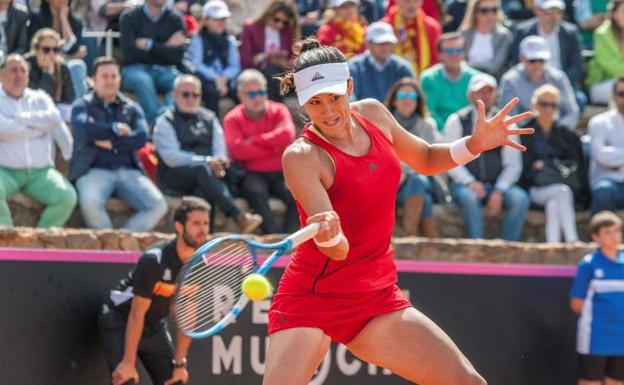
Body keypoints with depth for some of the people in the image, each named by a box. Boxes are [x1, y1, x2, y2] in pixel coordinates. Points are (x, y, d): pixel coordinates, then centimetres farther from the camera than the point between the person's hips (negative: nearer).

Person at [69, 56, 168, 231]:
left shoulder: (131, 108, 19)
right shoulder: (83, 105, 12)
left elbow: (141, 137, 1)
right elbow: (83, 130, -10)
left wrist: (112, 143, -10)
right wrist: (115, 129, -2)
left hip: (128, 171, 3)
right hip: (95, 170, -3)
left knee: (158, 205, -23)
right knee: (90, 202, -37)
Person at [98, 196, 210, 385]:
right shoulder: (154, 260, -29)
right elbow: (137, 314, -26)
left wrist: (179, 364, -4)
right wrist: (128, 362, -26)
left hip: (154, 326, 7)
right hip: (119, 321, -7)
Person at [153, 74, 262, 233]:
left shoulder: (209, 119, 19)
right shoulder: (165, 122, 3)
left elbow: (220, 149, 11)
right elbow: (171, 157, -10)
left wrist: (218, 163, -15)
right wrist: (207, 162, -20)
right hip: (174, 179, -4)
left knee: (203, 192, -35)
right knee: (201, 169, -37)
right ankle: (238, 216, -49)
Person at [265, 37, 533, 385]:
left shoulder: (372, 114, 2)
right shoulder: (301, 157, -17)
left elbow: (426, 160, 22)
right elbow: (339, 250, -24)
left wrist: (475, 144, 4)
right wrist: (327, 234, -47)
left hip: (377, 297, 6)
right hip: (312, 299, -6)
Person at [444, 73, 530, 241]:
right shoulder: (457, 121, 5)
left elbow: (513, 165, 5)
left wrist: (499, 192, -11)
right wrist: (469, 182, -18)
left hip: (497, 185, 2)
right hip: (465, 184, -2)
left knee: (520, 199, -27)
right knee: (469, 198, -36)